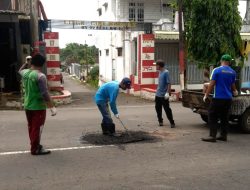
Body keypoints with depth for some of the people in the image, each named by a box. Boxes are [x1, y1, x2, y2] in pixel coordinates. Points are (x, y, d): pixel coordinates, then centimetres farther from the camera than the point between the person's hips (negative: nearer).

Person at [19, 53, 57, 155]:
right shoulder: (40, 76, -20)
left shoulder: (25, 73, 3)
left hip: (27, 106, 8)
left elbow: (20, 70, 30)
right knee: (37, 128, 2)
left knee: (31, 127, 18)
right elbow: (45, 94, -23)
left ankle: (34, 145, 32)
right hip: (38, 107, -8)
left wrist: (26, 62, 31)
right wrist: (52, 107, -21)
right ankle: (35, 149, 10)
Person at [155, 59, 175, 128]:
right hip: (158, 94, 8)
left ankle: (172, 122, 7)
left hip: (164, 95, -8)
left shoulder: (166, 72, -14)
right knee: (158, 108, 13)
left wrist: (168, 93, -23)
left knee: (167, 109, -3)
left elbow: (169, 83, -18)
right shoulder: (160, 72, 11)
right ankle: (160, 121, 27)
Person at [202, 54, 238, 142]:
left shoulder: (216, 70, -8)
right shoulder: (233, 72, 7)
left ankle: (213, 136, -5)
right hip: (228, 98, 6)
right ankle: (224, 135, 19)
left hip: (218, 98, -6)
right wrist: (235, 92, 41)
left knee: (213, 117, -1)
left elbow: (211, 84, -11)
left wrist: (206, 95, -3)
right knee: (224, 117, 14)